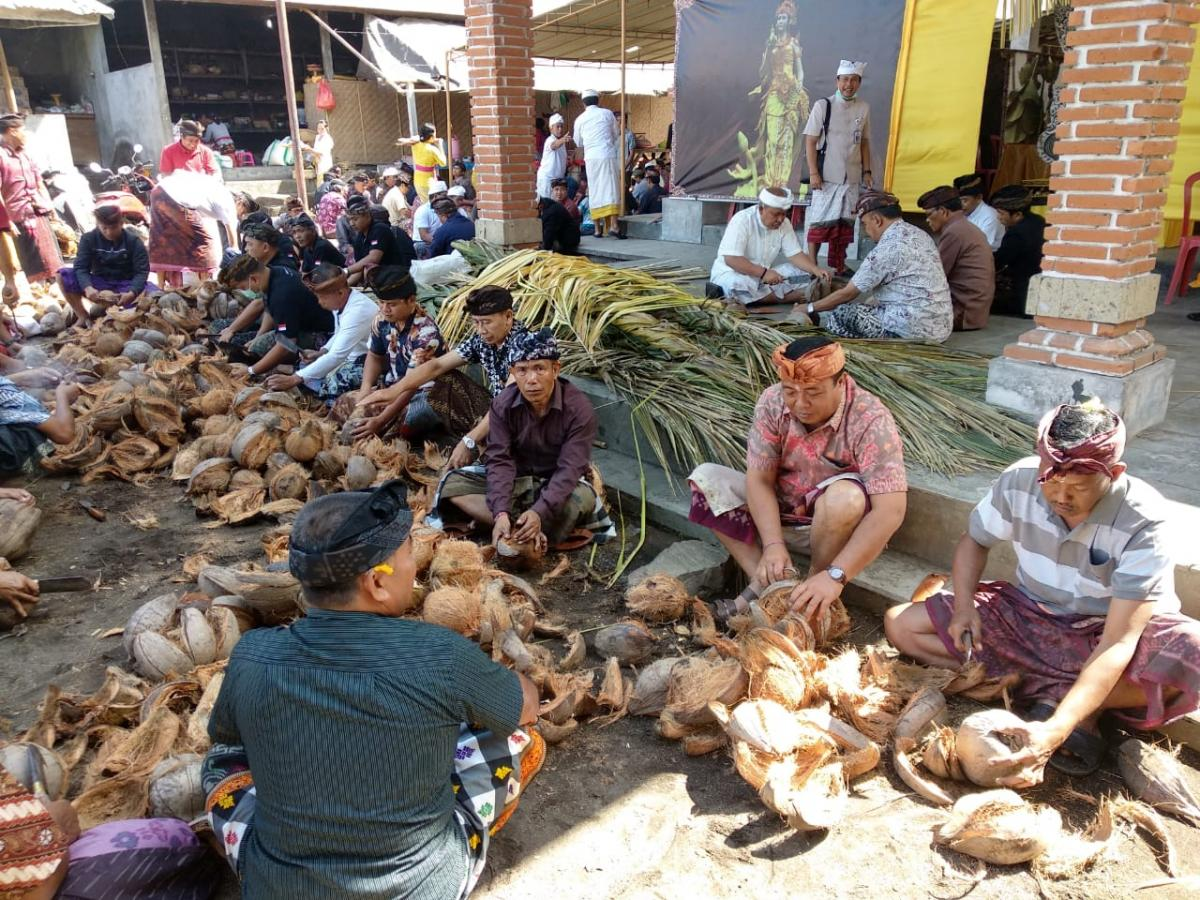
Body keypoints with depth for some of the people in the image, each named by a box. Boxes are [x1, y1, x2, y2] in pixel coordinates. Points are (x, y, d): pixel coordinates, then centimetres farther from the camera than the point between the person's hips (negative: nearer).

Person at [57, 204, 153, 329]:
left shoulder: (133, 241, -9)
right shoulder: (89, 239, -5)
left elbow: (142, 271, -15)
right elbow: (81, 267, -13)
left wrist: (131, 293, -34)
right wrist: (87, 288, -35)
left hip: (125, 285, -2)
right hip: (99, 284, 2)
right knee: (63, 275, -21)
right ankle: (83, 316, -7)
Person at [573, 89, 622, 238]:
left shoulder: (580, 119, 9)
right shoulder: (607, 113, 5)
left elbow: (578, 143, 19)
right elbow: (616, 134, 16)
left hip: (591, 157, 2)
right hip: (608, 155, -2)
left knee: (595, 192, 6)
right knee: (611, 189, -4)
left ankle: (598, 228, 6)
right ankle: (613, 225, -17)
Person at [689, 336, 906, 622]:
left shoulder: (871, 420, -26)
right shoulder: (772, 402, -15)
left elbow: (891, 510, -33)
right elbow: (760, 479, -15)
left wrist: (836, 575, -40)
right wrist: (773, 544, -30)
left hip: (836, 526, -4)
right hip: (778, 515, 4)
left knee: (845, 496, -37)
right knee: (706, 478, -12)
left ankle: (813, 583, -12)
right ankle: (763, 584, -19)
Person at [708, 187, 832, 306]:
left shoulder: (784, 223, -2)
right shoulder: (742, 220, -20)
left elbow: (795, 254, -3)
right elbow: (731, 259, -28)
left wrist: (816, 270, -22)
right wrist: (763, 272, -36)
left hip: (764, 276, 6)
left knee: (802, 270, -9)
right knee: (738, 284, -40)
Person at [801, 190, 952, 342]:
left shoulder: (887, 248, -15)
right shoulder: (918, 234, 10)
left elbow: (848, 293, -7)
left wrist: (809, 308, 5)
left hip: (915, 330, -9)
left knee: (841, 313, 0)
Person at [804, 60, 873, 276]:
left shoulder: (864, 108, 7)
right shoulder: (823, 106, -4)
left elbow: (864, 142, 14)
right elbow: (810, 141, -5)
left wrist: (867, 172, 9)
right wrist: (813, 173, -12)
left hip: (851, 177, 4)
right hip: (826, 176, -4)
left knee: (845, 222, 7)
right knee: (820, 222, -3)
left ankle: (839, 265, 18)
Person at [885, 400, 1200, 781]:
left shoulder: (1145, 523, -27)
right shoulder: (1019, 481, -18)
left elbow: (1118, 643, -32)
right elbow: (975, 540, 3)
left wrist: (1056, 730, -42)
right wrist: (963, 606, -17)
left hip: (1104, 632, -3)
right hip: (1029, 616, 4)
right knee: (900, 623, -13)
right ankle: (1057, 692, -17)